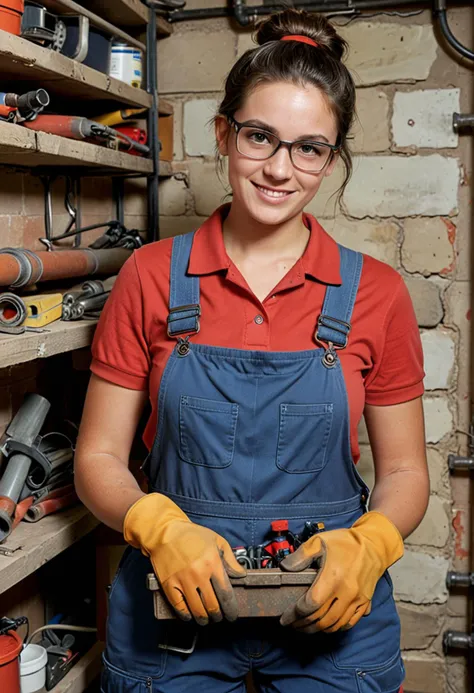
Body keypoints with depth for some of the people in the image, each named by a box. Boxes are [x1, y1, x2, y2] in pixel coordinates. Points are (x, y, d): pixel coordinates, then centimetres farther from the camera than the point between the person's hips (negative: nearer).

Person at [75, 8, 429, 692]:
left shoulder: (376, 293, -5)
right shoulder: (151, 277, -6)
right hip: (173, 605, 1)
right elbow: (99, 459, -3)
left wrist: (367, 546, -17)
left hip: (330, 612, 0)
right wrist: (162, 529, -21)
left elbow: (404, 471, 2)